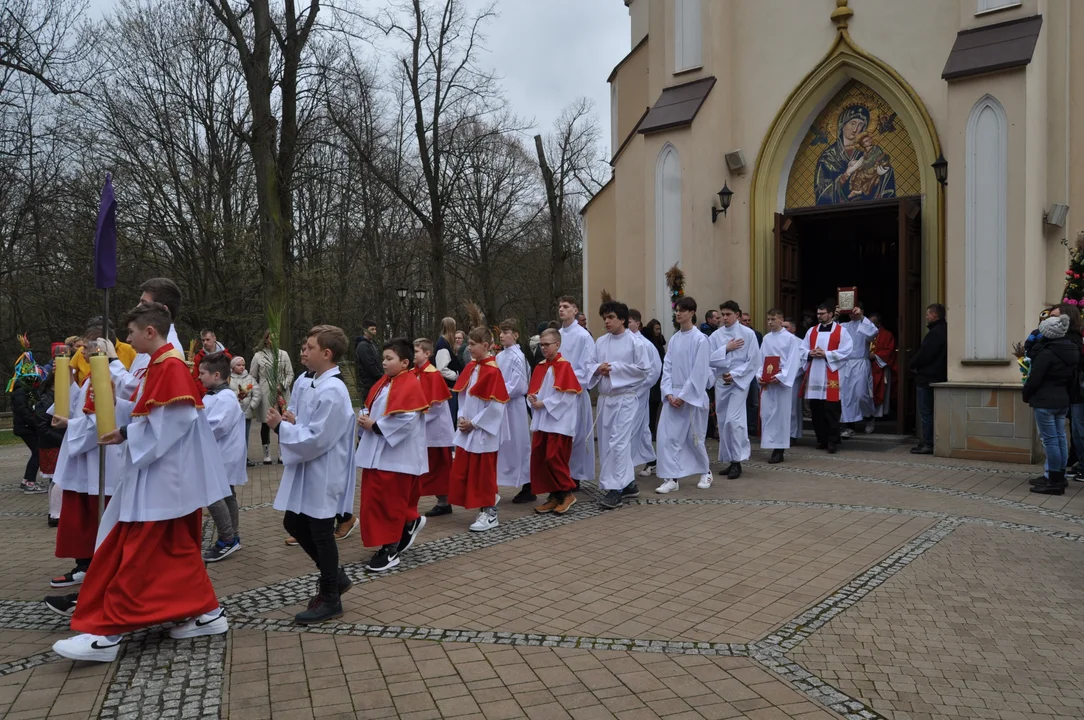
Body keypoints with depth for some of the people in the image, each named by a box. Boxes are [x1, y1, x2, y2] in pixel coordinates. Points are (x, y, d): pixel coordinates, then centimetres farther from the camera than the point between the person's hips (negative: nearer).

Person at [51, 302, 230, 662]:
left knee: (135, 555, -3)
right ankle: (207, 612, 21)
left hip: (162, 477, -10)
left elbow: (170, 423, -23)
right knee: (177, 549, 15)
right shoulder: (160, 365, 13)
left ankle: (105, 632, 4)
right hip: (162, 474, 10)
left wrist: (125, 434, -17)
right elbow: (149, 413, 17)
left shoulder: (171, 367, -19)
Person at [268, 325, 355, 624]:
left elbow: (316, 440, -23)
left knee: (321, 534, 3)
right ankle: (335, 577, 33)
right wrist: (294, 421, 0)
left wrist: (281, 426, -16)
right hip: (307, 473, 10)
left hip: (323, 476, -10)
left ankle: (330, 600, 20)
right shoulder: (317, 384, 9)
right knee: (294, 524, 18)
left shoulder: (332, 391, -22)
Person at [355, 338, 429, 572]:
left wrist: (374, 425, -19)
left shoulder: (410, 386, -16)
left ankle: (389, 550, 10)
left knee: (387, 502, -2)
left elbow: (405, 421, -24)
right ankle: (410, 523, 35)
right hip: (376, 453, 9)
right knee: (375, 499, 15)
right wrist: (364, 420, -4)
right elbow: (370, 409, 18)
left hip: (395, 456, -9)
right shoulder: (383, 383, 12)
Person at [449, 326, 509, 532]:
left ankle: (490, 513, 15)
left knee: (483, 473, 1)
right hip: (466, 429, 8)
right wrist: (461, 418, 0)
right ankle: (489, 499, 29)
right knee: (460, 472, 12)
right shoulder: (470, 368, 7)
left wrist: (474, 423, -16)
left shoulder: (493, 371, -17)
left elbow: (496, 405, -20)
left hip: (483, 431, -8)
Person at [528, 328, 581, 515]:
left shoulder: (564, 366, -10)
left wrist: (544, 403, -16)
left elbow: (566, 394, -17)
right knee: (538, 458, 6)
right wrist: (532, 399, -7)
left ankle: (567, 493, 7)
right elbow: (533, 390, 16)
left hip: (559, 421, -8)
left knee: (554, 458, -10)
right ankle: (554, 495, 16)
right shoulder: (539, 367, 12)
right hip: (541, 420, 8)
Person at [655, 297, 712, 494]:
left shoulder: (700, 339, -9)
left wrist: (684, 396, -14)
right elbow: (667, 367, 8)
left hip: (692, 395, -5)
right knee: (667, 436, -4)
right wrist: (668, 393, -4)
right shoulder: (674, 339, 8)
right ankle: (671, 478, -1)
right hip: (673, 395, 5)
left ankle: (704, 472, 31)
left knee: (694, 437, 8)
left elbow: (700, 371, -13)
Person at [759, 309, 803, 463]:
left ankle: (779, 449, 4)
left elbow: (793, 361, -8)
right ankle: (770, 444, 9)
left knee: (781, 415, -1)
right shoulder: (766, 338, 12)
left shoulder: (791, 338, -3)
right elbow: (760, 359, 12)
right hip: (766, 383, 5)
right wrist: (760, 376, -3)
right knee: (766, 413, 1)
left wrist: (780, 377, -16)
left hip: (782, 381, -5)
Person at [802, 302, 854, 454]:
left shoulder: (841, 331, 1)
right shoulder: (811, 331, 15)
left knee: (831, 410, -6)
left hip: (831, 375, -5)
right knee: (816, 409, 6)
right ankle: (821, 439, 16)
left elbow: (846, 351, -7)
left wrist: (826, 354, -15)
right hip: (814, 374, 5)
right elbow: (802, 349, 14)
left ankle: (832, 441, 0)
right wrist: (810, 353, -8)